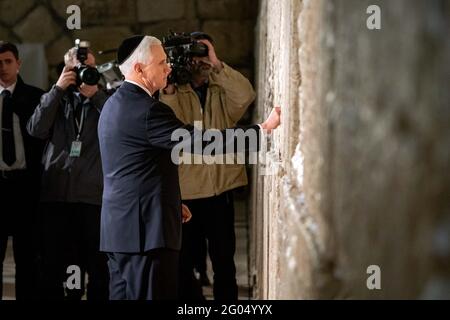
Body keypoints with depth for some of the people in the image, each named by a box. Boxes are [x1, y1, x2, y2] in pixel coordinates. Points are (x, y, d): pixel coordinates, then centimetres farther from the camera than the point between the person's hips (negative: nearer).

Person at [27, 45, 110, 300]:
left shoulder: (105, 100, 11)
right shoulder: (55, 98, 16)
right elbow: (36, 130, -2)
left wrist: (95, 94, -10)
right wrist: (58, 89, -3)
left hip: (94, 193, -1)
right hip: (56, 192, 2)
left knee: (98, 265, 0)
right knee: (53, 264, 4)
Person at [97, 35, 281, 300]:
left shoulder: (115, 104, 15)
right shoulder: (146, 110, -17)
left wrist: (170, 202, 23)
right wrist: (263, 128, -14)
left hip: (119, 228, 10)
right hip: (146, 228, -10)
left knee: (124, 295, 11)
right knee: (153, 294, -9)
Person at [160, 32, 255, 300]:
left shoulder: (223, 91, 10)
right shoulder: (174, 93, 6)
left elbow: (245, 96, -14)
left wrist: (216, 64, -19)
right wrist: (168, 88, -19)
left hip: (221, 188, 1)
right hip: (185, 190, -1)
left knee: (224, 260, 6)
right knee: (184, 260, 4)